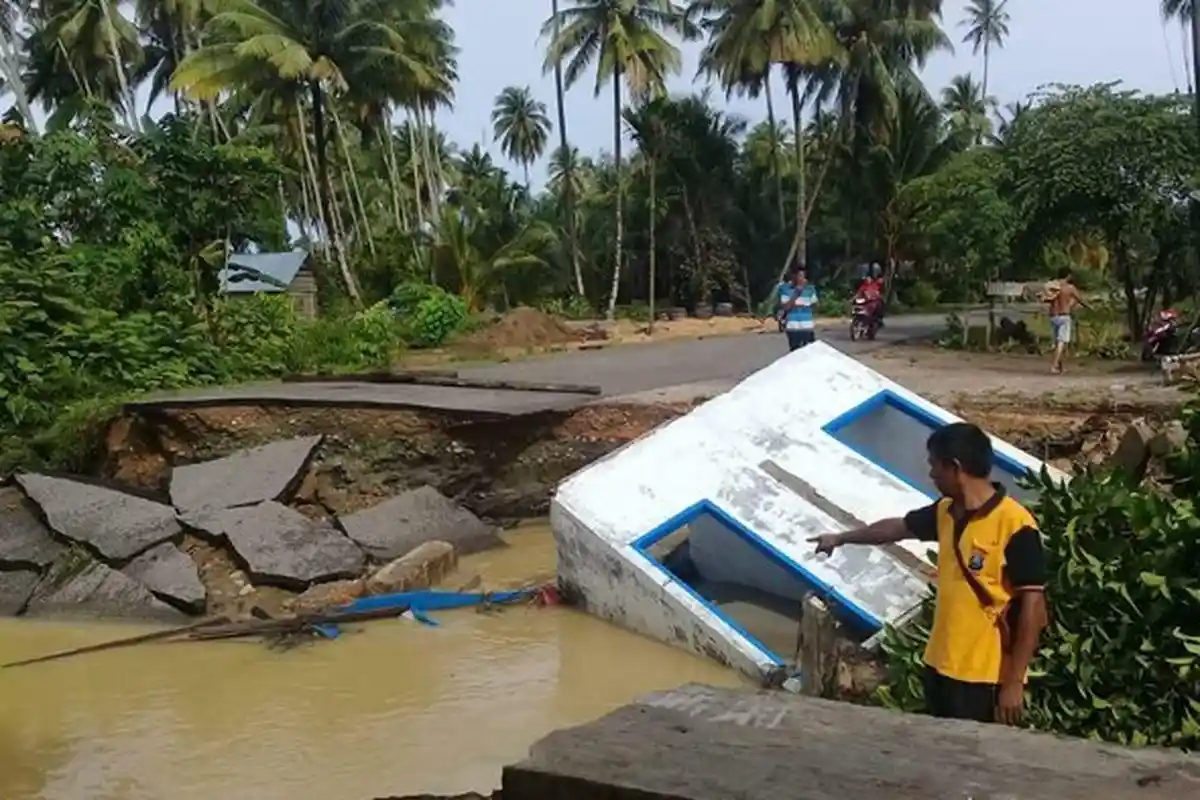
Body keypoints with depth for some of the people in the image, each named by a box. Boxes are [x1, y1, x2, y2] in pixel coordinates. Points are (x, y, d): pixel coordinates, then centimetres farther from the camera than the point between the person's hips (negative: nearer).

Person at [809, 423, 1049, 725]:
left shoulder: (1015, 526, -19)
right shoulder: (945, 513, 5)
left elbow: (1033, 606, -19)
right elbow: (899, 527, 23)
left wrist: (1014, 683, -19)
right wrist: (841, 538, 36)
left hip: (987, 677, -8)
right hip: (940, 665, 8)